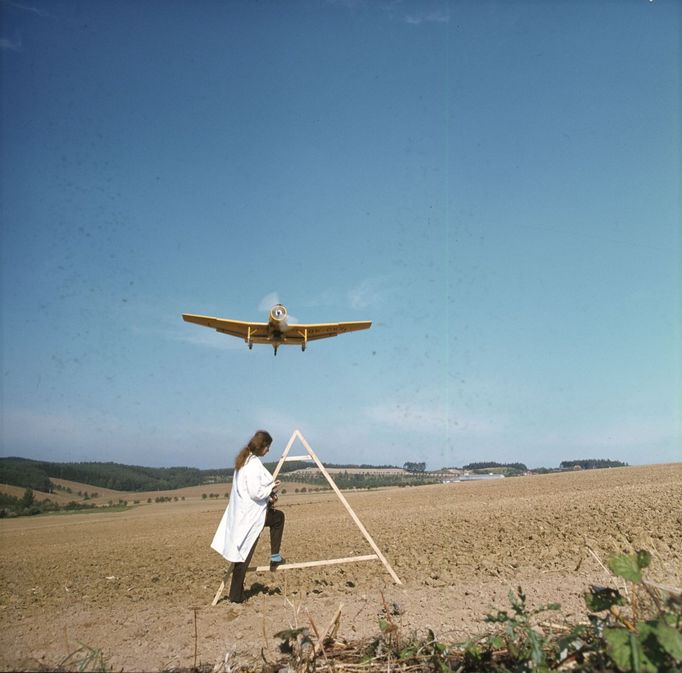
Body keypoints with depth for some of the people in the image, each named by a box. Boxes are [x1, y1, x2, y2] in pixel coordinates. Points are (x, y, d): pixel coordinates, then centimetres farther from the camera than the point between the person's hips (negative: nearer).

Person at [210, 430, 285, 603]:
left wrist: (268, 497, 10)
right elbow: (255, 493, -24)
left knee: (279, 517, 22)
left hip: (242, 512, 9)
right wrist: (271, 488, -8)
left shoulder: (244, 460, 9)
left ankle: (275, 556, 23)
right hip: (251, 514, -9)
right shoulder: (254, 463, -20)